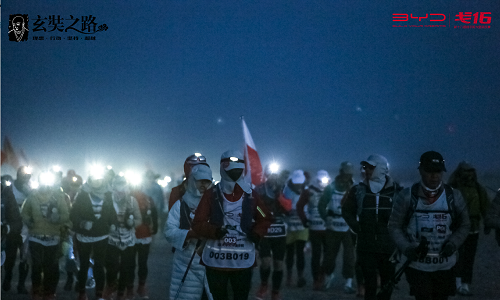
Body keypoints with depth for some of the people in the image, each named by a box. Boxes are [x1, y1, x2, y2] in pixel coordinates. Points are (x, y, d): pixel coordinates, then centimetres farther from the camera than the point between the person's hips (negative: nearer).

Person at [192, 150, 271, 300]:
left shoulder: (251, 195, 5)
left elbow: (265, 218, 15)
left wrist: (257, 233, -4)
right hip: (216, 261, -2)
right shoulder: (211, 194, -3)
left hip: (243, 261, 2)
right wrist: (214, 231, -24)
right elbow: (198, 224, -5)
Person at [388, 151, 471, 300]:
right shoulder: (407, 196, -7)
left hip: (445, 265, 2)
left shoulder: (454, 196, -2)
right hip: (417, 265, -2)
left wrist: (453, 244, -9)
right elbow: (395, 226, 0)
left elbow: (464, 225, 9)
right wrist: (406, 248, -14)